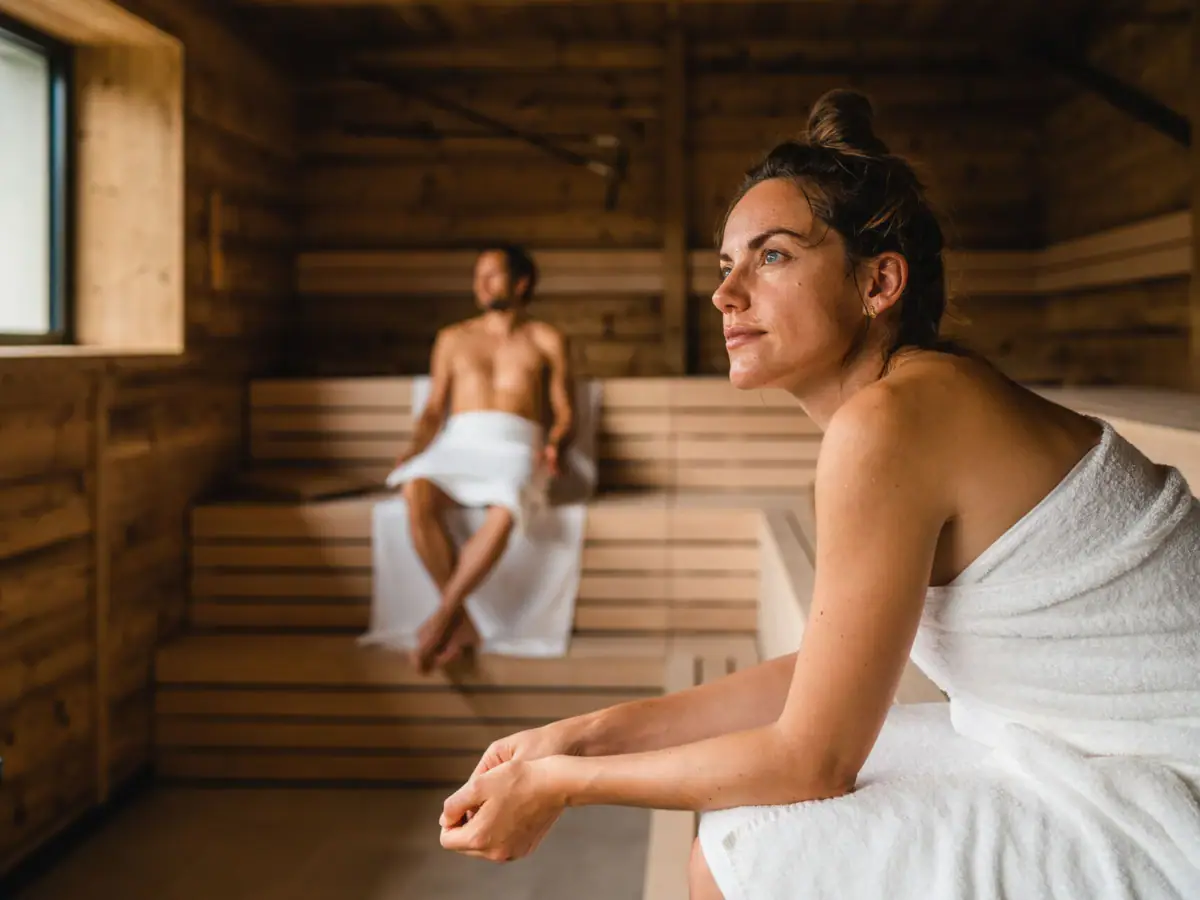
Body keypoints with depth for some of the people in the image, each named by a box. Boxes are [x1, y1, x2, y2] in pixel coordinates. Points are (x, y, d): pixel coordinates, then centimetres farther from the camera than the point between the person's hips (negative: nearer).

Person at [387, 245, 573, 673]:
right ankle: (461, 624, -29)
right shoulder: (453, 338, 26)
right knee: (417, 494, -35)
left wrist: (553, 446, -7)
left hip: (515, 447, -2)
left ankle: (442, 617, -28)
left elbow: (563, 413, 15)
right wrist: (416, 448, 1)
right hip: (457, 442, 2)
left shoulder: (546, 340, 20)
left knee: (503, 512, -39)